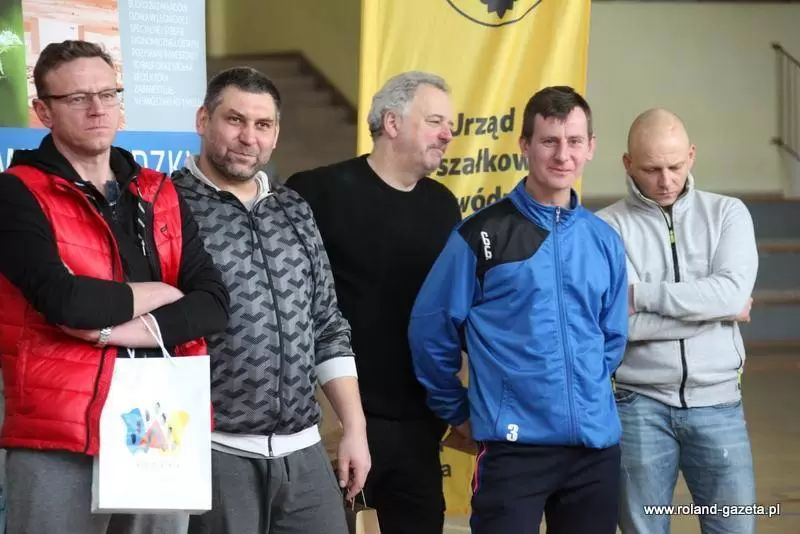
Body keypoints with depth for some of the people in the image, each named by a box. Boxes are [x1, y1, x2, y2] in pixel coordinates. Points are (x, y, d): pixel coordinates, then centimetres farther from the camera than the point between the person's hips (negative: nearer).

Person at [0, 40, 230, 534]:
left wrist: (124, 329, -13)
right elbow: (65, 301, -19)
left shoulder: (160, 195, 13)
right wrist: (162, 293, -4)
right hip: (58, 442, -5)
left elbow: (213, 303, 1)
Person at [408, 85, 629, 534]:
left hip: (597, 444, 5)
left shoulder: (604, 240, 9)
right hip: (514, 445, -4)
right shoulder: (482, 235, -4)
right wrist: (458, 413, 5)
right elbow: (431, 330, 0)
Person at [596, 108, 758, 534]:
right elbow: (616, 321, -15)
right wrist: (714, 309, -10)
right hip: (639, 406, -1)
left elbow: (732, 292, -13)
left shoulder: (727, 214, 4)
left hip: (717, 402, 2)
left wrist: (642, 294, -13)